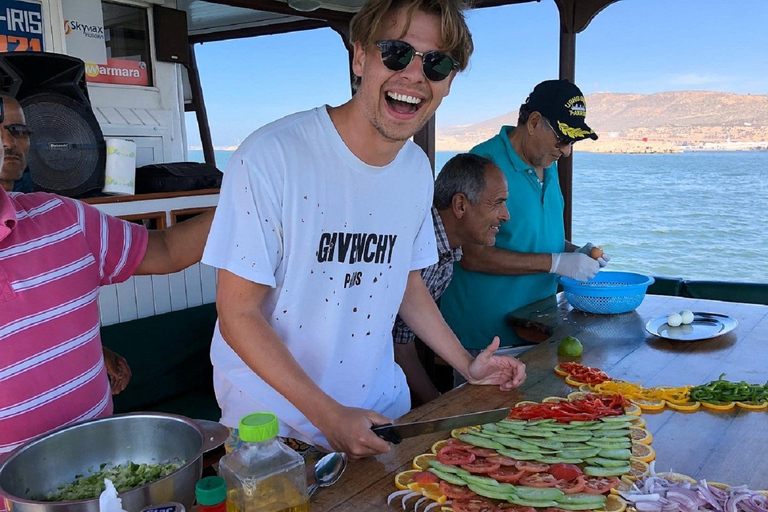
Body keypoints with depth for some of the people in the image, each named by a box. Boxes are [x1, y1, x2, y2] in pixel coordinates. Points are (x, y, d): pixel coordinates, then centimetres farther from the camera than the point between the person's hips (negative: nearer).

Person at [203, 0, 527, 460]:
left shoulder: (418, 170, -1)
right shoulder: (272, 157, -23)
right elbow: (238, 314, -20)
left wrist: (467, 363, 7)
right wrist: (328, 415, -24)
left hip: (380, 408, 6)